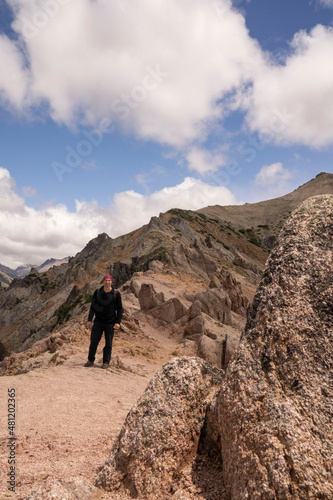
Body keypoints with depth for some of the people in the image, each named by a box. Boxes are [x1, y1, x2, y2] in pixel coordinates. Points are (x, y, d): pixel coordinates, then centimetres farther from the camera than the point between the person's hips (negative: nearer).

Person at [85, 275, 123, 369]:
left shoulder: (116, 294, -3)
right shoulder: (97, 292, 2)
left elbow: (119, 309, 1)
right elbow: (92, 307, 7)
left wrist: (118, 322, -8)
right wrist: (89, 320, -1)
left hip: (110, 323, -1)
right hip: (98, 322, 2)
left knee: (108, 343, 4)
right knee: (93, 341, 4)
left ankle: (106, 362, 14)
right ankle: (91, 360, 19)